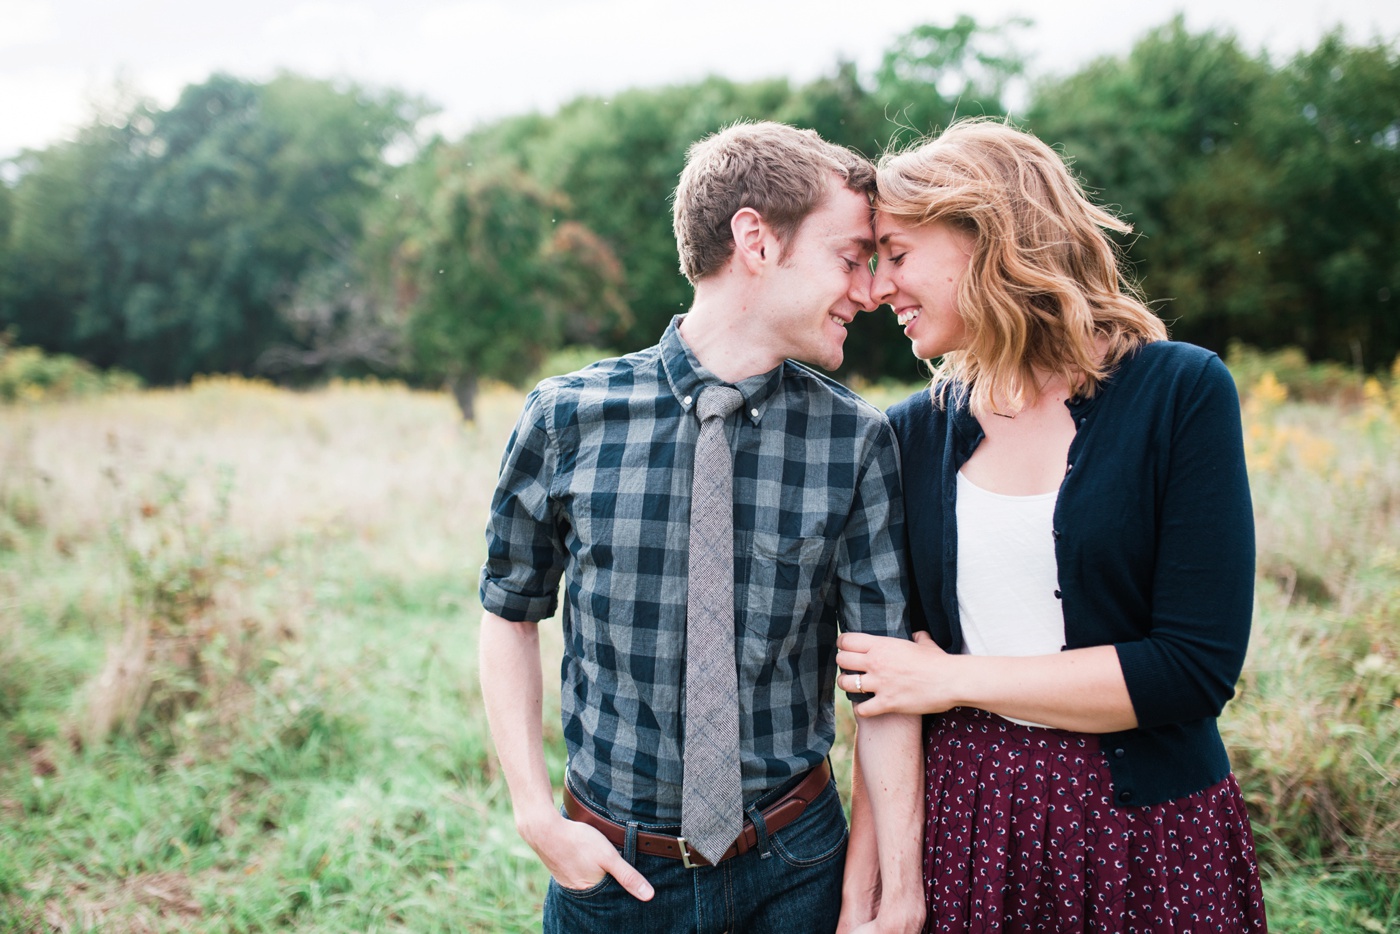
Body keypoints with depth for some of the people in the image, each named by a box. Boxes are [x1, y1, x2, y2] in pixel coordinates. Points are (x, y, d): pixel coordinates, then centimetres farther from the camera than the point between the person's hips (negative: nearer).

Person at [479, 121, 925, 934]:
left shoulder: (858, 440, -10)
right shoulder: (567, 418, -10)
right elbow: (511, 614, 1)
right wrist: (538, 816, -6)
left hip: (795, 866, 1)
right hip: (611, 867, 0)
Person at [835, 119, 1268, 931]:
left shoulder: (1180, 392, -10)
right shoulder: (913, 433, 0)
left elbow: (1198, 666, -16)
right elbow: (882, 685, 2)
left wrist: (957, 680, -13)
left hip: (1145, 830, -2)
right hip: (963, 823, 3)